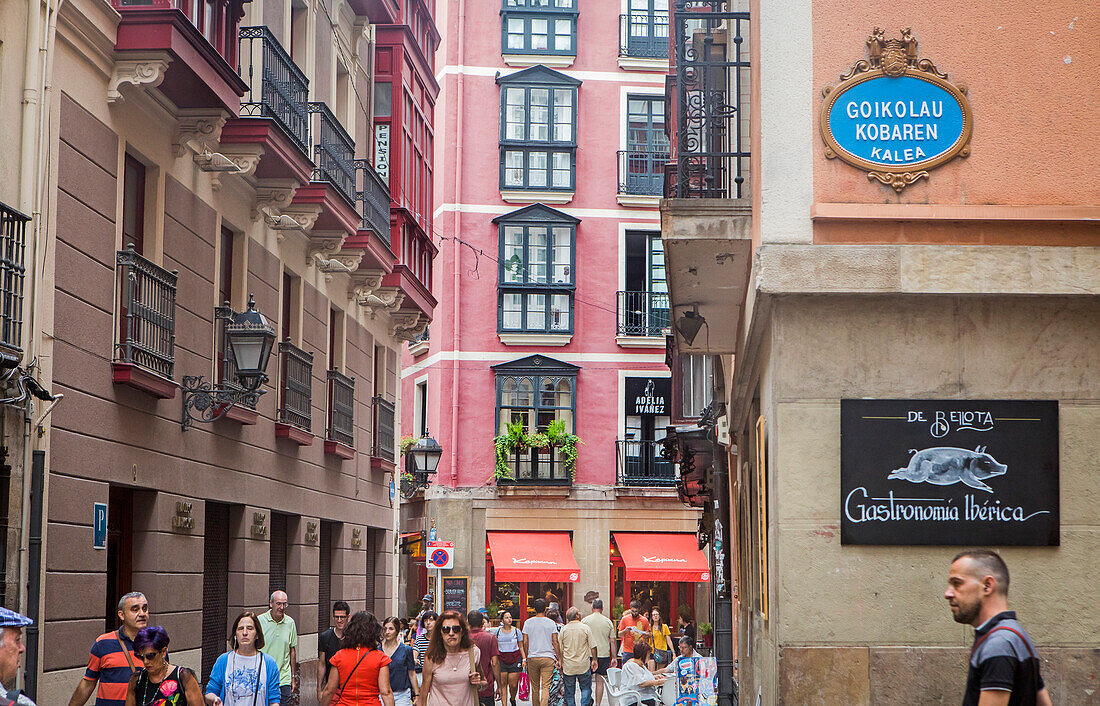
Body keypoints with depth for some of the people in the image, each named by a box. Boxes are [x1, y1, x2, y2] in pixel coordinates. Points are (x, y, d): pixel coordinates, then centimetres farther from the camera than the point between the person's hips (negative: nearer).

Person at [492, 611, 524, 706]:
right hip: (502, 660, 1)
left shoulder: (516, 631, 3)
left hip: (515, 659, -1)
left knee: (513, 685, -2)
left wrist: (524, 659, 0)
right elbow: (495, 647, 13)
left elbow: (521, 647, 8)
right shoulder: (498, 631, 4)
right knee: (502, 684, -4)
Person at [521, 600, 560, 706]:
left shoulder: (528, 622, 2)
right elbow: (555, 642, -2)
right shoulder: (551, 623, -1)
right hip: (548, 657, -2)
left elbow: (525, 642, 2)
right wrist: (559, 658, 5)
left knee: (535, 687, 12)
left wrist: (527, 657, 13)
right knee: (545, 686, -5)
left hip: (532, 657, 2)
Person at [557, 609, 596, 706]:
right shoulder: (585, 628, -5)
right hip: (584, 665, -1)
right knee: (586, 688, 10)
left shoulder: (563, 630, -1)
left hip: (568, 666, 1)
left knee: (569, 691, 9)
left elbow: (560, 649, 3)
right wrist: (594, 660, 6)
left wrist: (561, 663, 12)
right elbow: (593, 646, -5)